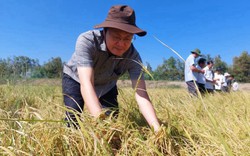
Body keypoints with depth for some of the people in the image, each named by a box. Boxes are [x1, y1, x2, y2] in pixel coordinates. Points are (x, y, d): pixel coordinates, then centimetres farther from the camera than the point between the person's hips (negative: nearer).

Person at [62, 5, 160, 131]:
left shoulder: (133, 56, -29)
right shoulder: (86, 41, -36)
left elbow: (141, 93, -35)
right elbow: (86, 83, -46)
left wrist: (157, 128, -48)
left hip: (106, 85, 2)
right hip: (75, 78, -2)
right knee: (72, 119, -17)